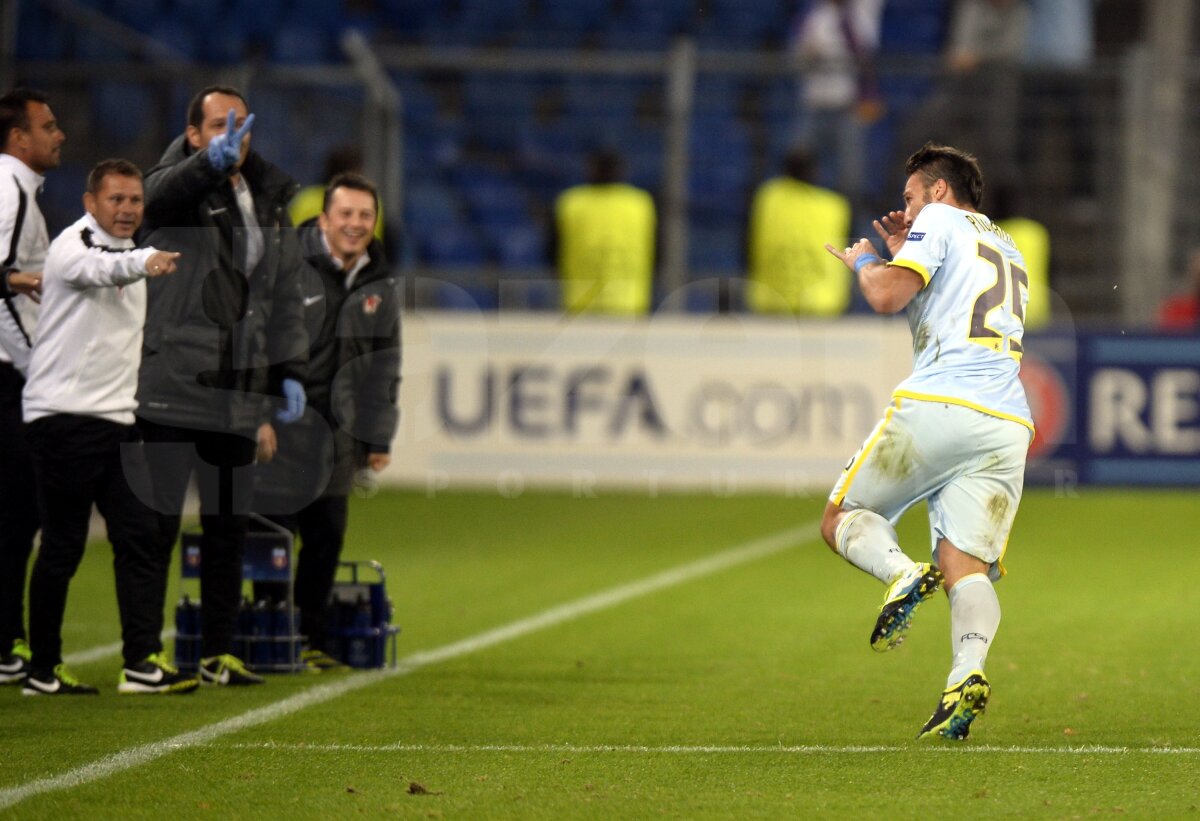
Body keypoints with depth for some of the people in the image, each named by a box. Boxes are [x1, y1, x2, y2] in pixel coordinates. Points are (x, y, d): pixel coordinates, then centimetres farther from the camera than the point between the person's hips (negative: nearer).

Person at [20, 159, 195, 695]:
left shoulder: (128, 257, 18)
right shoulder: (73, 246, -9)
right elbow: (100, 270, -35)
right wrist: (143, 261, -53)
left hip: (115, 419, 8)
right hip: (64, 415, -8)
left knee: (138, 535, -2)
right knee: (63, 544, -4)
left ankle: (142, 662, -3)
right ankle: (43, 671, 5)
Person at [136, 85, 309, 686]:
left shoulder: (270, 201, 15)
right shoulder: (174, 184, -3)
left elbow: (285, 297, 20)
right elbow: (161, 194, -30)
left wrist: (289, 371, 10)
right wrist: (211, 163, -50)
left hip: (237, 393, 6)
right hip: (171, 389, -6)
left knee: (229, 527, 9)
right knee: (157, 524, -5)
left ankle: (219, 653, 17)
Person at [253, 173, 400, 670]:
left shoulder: (381, 286, 9)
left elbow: (384, 365, 18)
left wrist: (380, 437, 16)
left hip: (336, 432, 5)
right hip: (277, 424, -5)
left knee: (327, 536, 6)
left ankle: (311, 638, 15)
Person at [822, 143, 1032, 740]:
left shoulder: (940, 221, 8)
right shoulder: (1008, 251, 32)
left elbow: (886, 296, -5)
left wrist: (864, 262, 15)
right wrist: (906, 254, 40)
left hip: (936, 404, -6)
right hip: (1008, 423, 6)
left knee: (841, 518, 8)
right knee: (967, 568, -4)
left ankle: (901, 572, -24)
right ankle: (968, 674, -31)